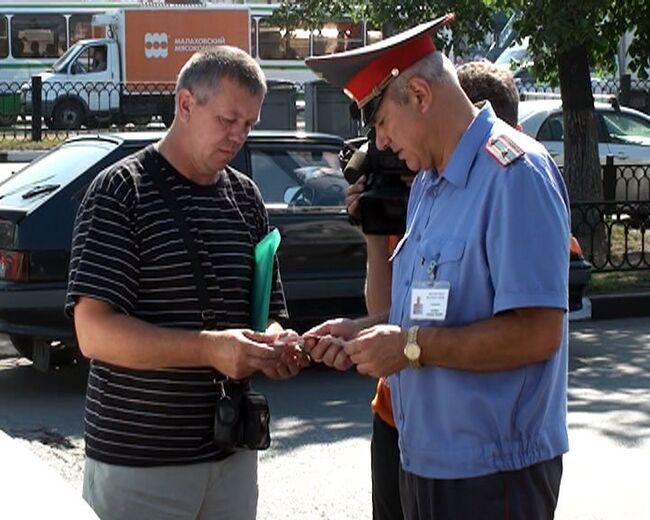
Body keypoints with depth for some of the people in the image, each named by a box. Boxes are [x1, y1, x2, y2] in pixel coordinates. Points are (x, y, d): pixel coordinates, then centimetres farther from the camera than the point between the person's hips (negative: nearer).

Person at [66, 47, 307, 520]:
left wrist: (276, 342, -8)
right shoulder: (120, 192, -10)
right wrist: (210, 348, -28)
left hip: (233, 454, 6)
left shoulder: (246, 197, 9)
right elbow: (94, 332, -18)